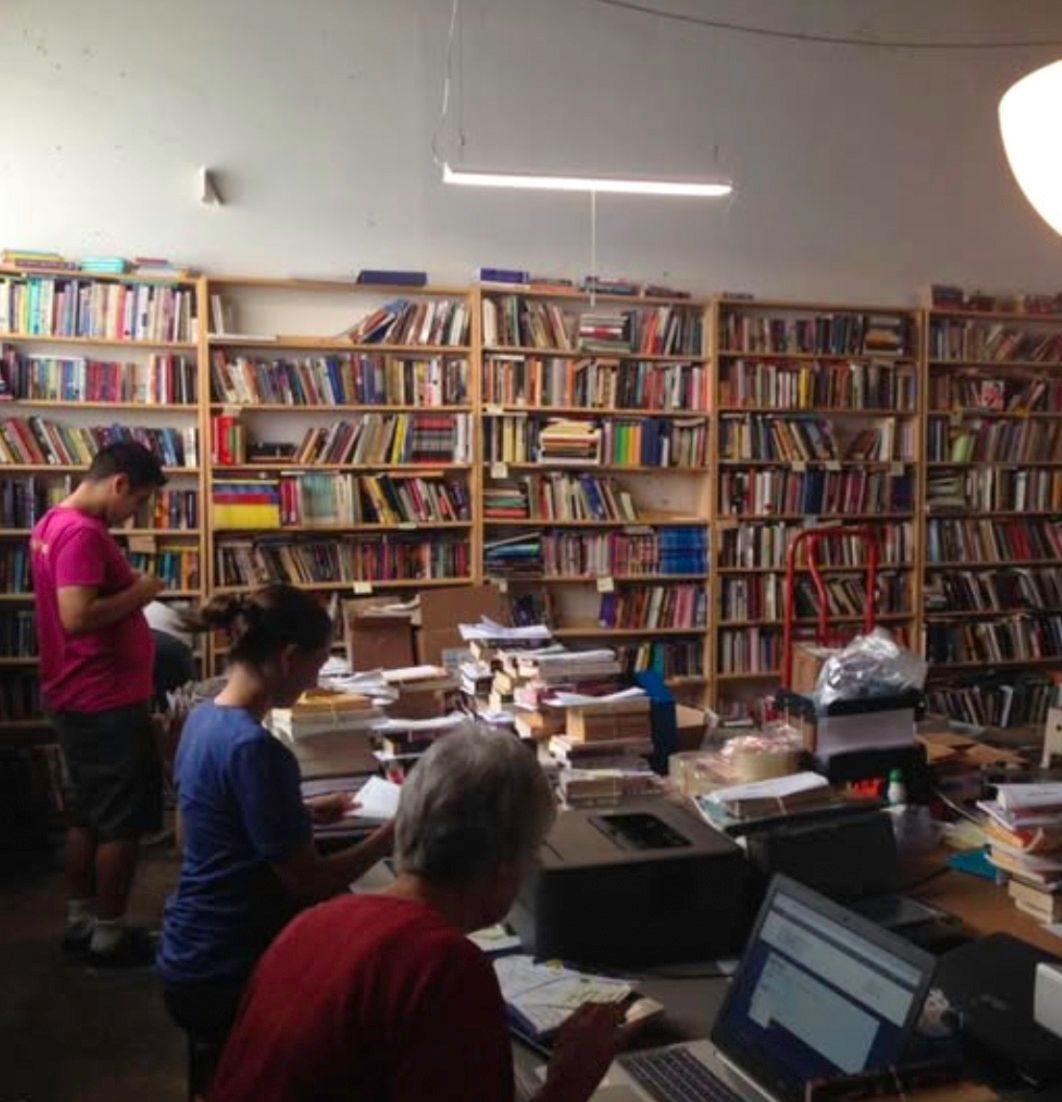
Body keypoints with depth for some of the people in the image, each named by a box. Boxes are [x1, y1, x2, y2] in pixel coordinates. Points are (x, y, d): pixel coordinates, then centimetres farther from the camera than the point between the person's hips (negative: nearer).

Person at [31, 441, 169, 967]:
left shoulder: (53, 522, 12)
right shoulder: (82, 532, -21)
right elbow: (78, 617, -29)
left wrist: (127, 587, 9)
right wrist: (138, 591, -17)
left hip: (78, 698, 10)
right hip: (106, 701, -10)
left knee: (87, 813, 18)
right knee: (124, 820, 1)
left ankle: (80, 922, 27)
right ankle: (108, 935, 11)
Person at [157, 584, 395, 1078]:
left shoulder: (204, 718, 1)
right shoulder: (253, 747, -26)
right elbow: (310, 884, -21)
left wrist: (304, 811, 13)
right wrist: (393, 833, -7)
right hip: (224, 977, -8)